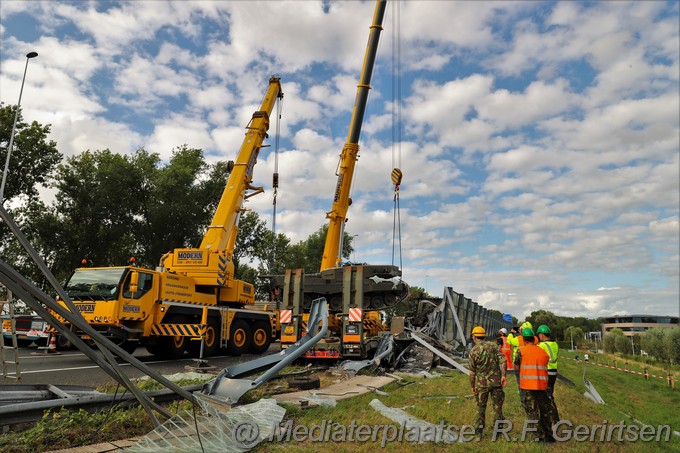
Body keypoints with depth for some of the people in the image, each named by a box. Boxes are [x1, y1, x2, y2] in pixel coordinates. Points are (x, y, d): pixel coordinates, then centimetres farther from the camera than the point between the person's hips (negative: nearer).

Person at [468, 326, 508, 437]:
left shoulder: (473, 351, -6)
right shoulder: (494, 345, 1)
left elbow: (472, 372, -3)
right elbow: (502, 360, -11)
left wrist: (472, 387, 4)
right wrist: (503, 375, -10)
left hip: (482, 383, -1)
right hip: (496, 381, 2)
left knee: (481, 406, 13)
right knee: (497, 406, 11)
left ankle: (480, 428, 19)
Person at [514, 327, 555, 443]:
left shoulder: (522, 350, -3)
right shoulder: (543, 352, 9)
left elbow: (517, 367, 1)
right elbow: (545, 367, 9)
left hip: (528, 385, -4)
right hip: (542, 385, 4)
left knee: (532, 410, 3)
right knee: (545, 410, 16)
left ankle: (541, 435, 0)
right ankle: (548, 434, 22)